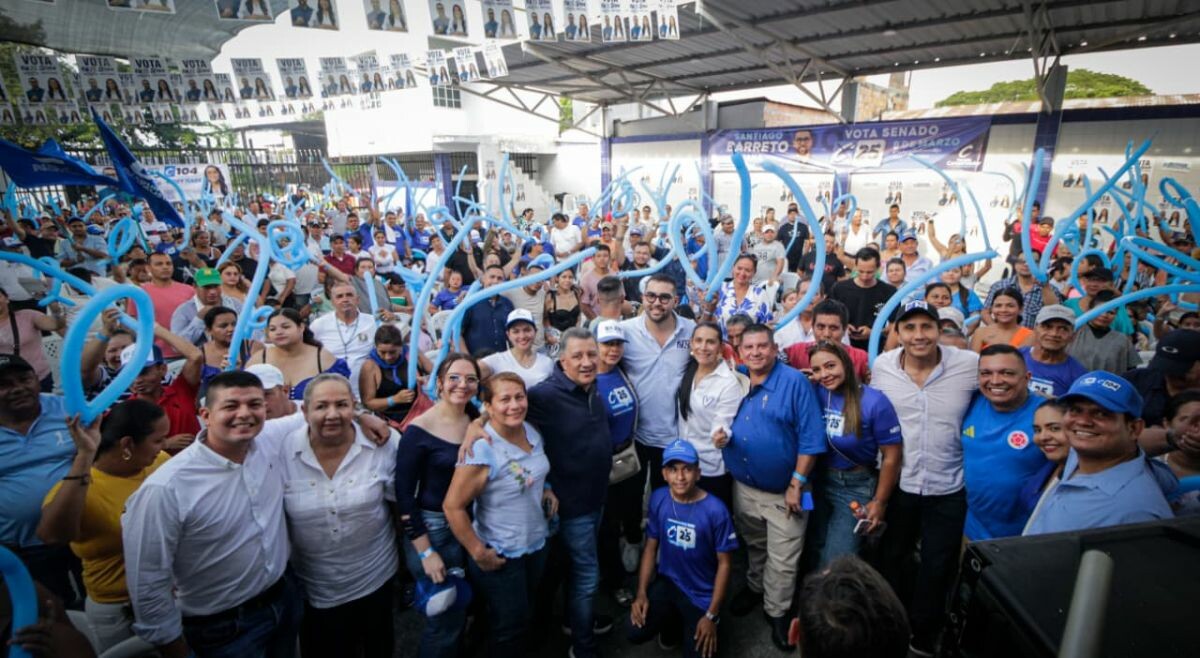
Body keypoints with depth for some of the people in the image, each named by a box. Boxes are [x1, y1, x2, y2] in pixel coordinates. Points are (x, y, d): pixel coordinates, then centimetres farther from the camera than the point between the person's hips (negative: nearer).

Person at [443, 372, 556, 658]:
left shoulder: (532, 432, -6)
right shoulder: (481, 450, -28)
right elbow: (453, 506, -25)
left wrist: (546, 490, -3)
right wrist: (479, 553, -20)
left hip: (537, 543, 7)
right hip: (500, 555, -7)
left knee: (527, 613, 27)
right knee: (509, 626, 13)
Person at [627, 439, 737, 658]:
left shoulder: (715, 510, -23)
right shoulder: (658, 499, -11)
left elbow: (724, 564, -13)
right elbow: (651, 548, 1)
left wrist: (711, 616, -12)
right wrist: (642, 593, -7)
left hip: (702, 595, -2)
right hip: (667, 582, 2)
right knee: (636, 633, -17)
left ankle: (691, 622, 27)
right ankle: (672, 620, 15)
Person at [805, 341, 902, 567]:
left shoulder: (874, 402, -20)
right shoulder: (816, 394, -10)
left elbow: (891, 457, -10)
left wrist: (879, 502, -6)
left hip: (855, 487, -4)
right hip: (818, 481, 4)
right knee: (814, 554, 21)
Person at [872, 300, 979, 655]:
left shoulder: (971, 364, -17)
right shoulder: (881, 366, -10)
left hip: (949, 488, -1)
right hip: (897, 483, 2)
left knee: (938, 568, 16)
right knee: (891, 559, 21)